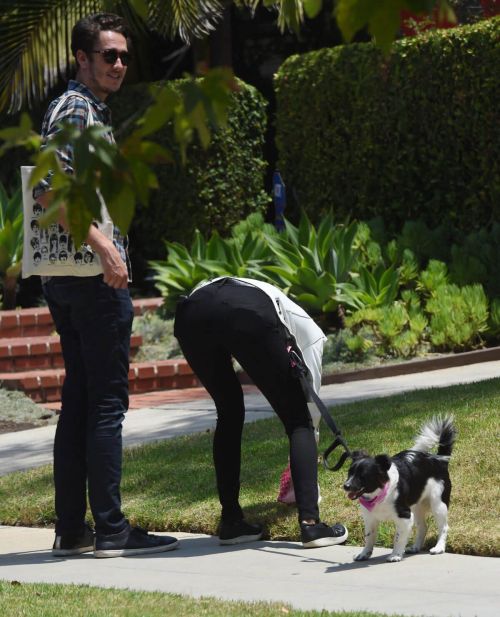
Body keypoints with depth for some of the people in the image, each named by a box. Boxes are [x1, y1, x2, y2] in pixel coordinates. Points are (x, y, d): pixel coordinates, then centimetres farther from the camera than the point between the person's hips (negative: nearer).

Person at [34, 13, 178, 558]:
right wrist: (102, 245, -25)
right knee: (107, 402, -7)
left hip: (65, 280, 10)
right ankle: (111, 530, -5)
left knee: (79, 400, 11)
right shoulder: (77, 111, -11)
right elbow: (49, 192, -22)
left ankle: (70, 529, 14)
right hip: (92, 275, -10)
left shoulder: (89, 110, 21)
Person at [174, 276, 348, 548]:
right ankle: (310, 523, 0)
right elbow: (310, 394, 36)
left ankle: (231, 521, 24)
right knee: (298, 420, 12)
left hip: (191, 313, 5)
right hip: (250, 316, -4)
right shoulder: (308, 330, 35)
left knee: (229, 414, 27)